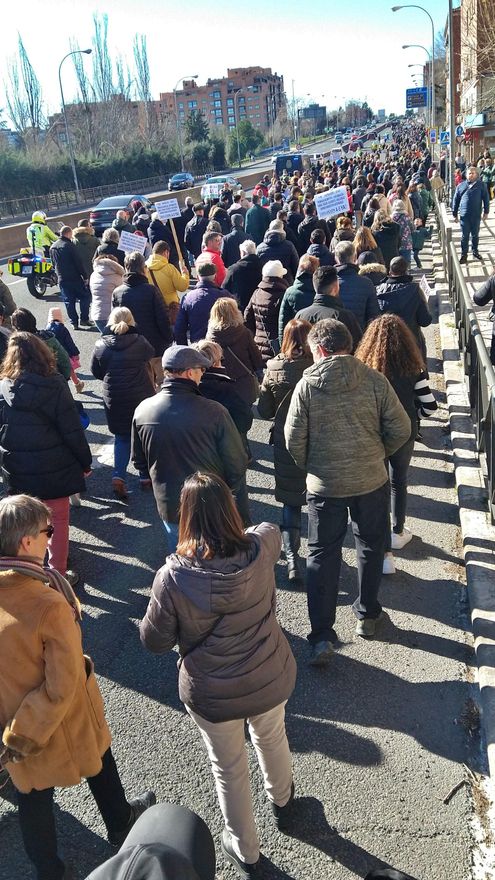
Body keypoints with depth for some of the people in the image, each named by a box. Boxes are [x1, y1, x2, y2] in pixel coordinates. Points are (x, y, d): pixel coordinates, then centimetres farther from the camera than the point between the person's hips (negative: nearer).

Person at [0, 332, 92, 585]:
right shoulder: (55, 385, -13)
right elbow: (72, 430, -12)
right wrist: (85, 461, -1)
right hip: (54, 468, -3)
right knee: (58, 519, 12)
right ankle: (58, 574, 20)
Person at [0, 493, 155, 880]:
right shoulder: (50, 605, -36)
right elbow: (62, 687, -30)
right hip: (61, 725, -4)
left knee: (32, 796, 24)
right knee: (98, 762, 27)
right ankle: (120, 825, 54)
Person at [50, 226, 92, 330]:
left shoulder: (52, 247, 9)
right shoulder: (69, 245, -12)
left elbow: (54, 263, 17)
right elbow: (78, 262, -13)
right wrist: (85, 276, -8)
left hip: (62, 279, 6)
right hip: (75, 278, -6)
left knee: (69, 301, 8)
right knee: (85, 297, 7)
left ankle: (74, 323, 8)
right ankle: (84, 319, 3)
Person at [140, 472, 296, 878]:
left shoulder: (173, 577, -28)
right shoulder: (260, 550, -22)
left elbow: (154, 641, -13)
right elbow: (271, 530, 5)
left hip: (212, 695, -2)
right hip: (271, 680, 3)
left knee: (229, 769, 22)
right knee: (272, 738, 32)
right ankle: (282, 801, 62)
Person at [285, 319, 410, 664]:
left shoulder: (307, 386, -10)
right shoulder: (375, 380, -8)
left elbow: (294, 441, -8)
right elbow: (401, 429, -6)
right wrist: (378, 454, 12)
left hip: (324, 485, -1)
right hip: (372, 480, 1)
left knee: (322, 555, 11)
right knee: (371, 547, 22)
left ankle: (321, 638, 10)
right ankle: (368, 616, 37)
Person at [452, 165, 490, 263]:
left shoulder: (481, 185, 0)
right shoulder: (461, 186, 2)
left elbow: (486, 199, 4)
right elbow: (455, 200, 6)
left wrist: (486, 212, 2)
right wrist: (455, 214, 5)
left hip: (476, 215, 0)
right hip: (464, 215, 0)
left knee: (475, 235, 13)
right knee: (465, 236, 5)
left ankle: (475, 252, 30)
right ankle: (464, 255, 14)